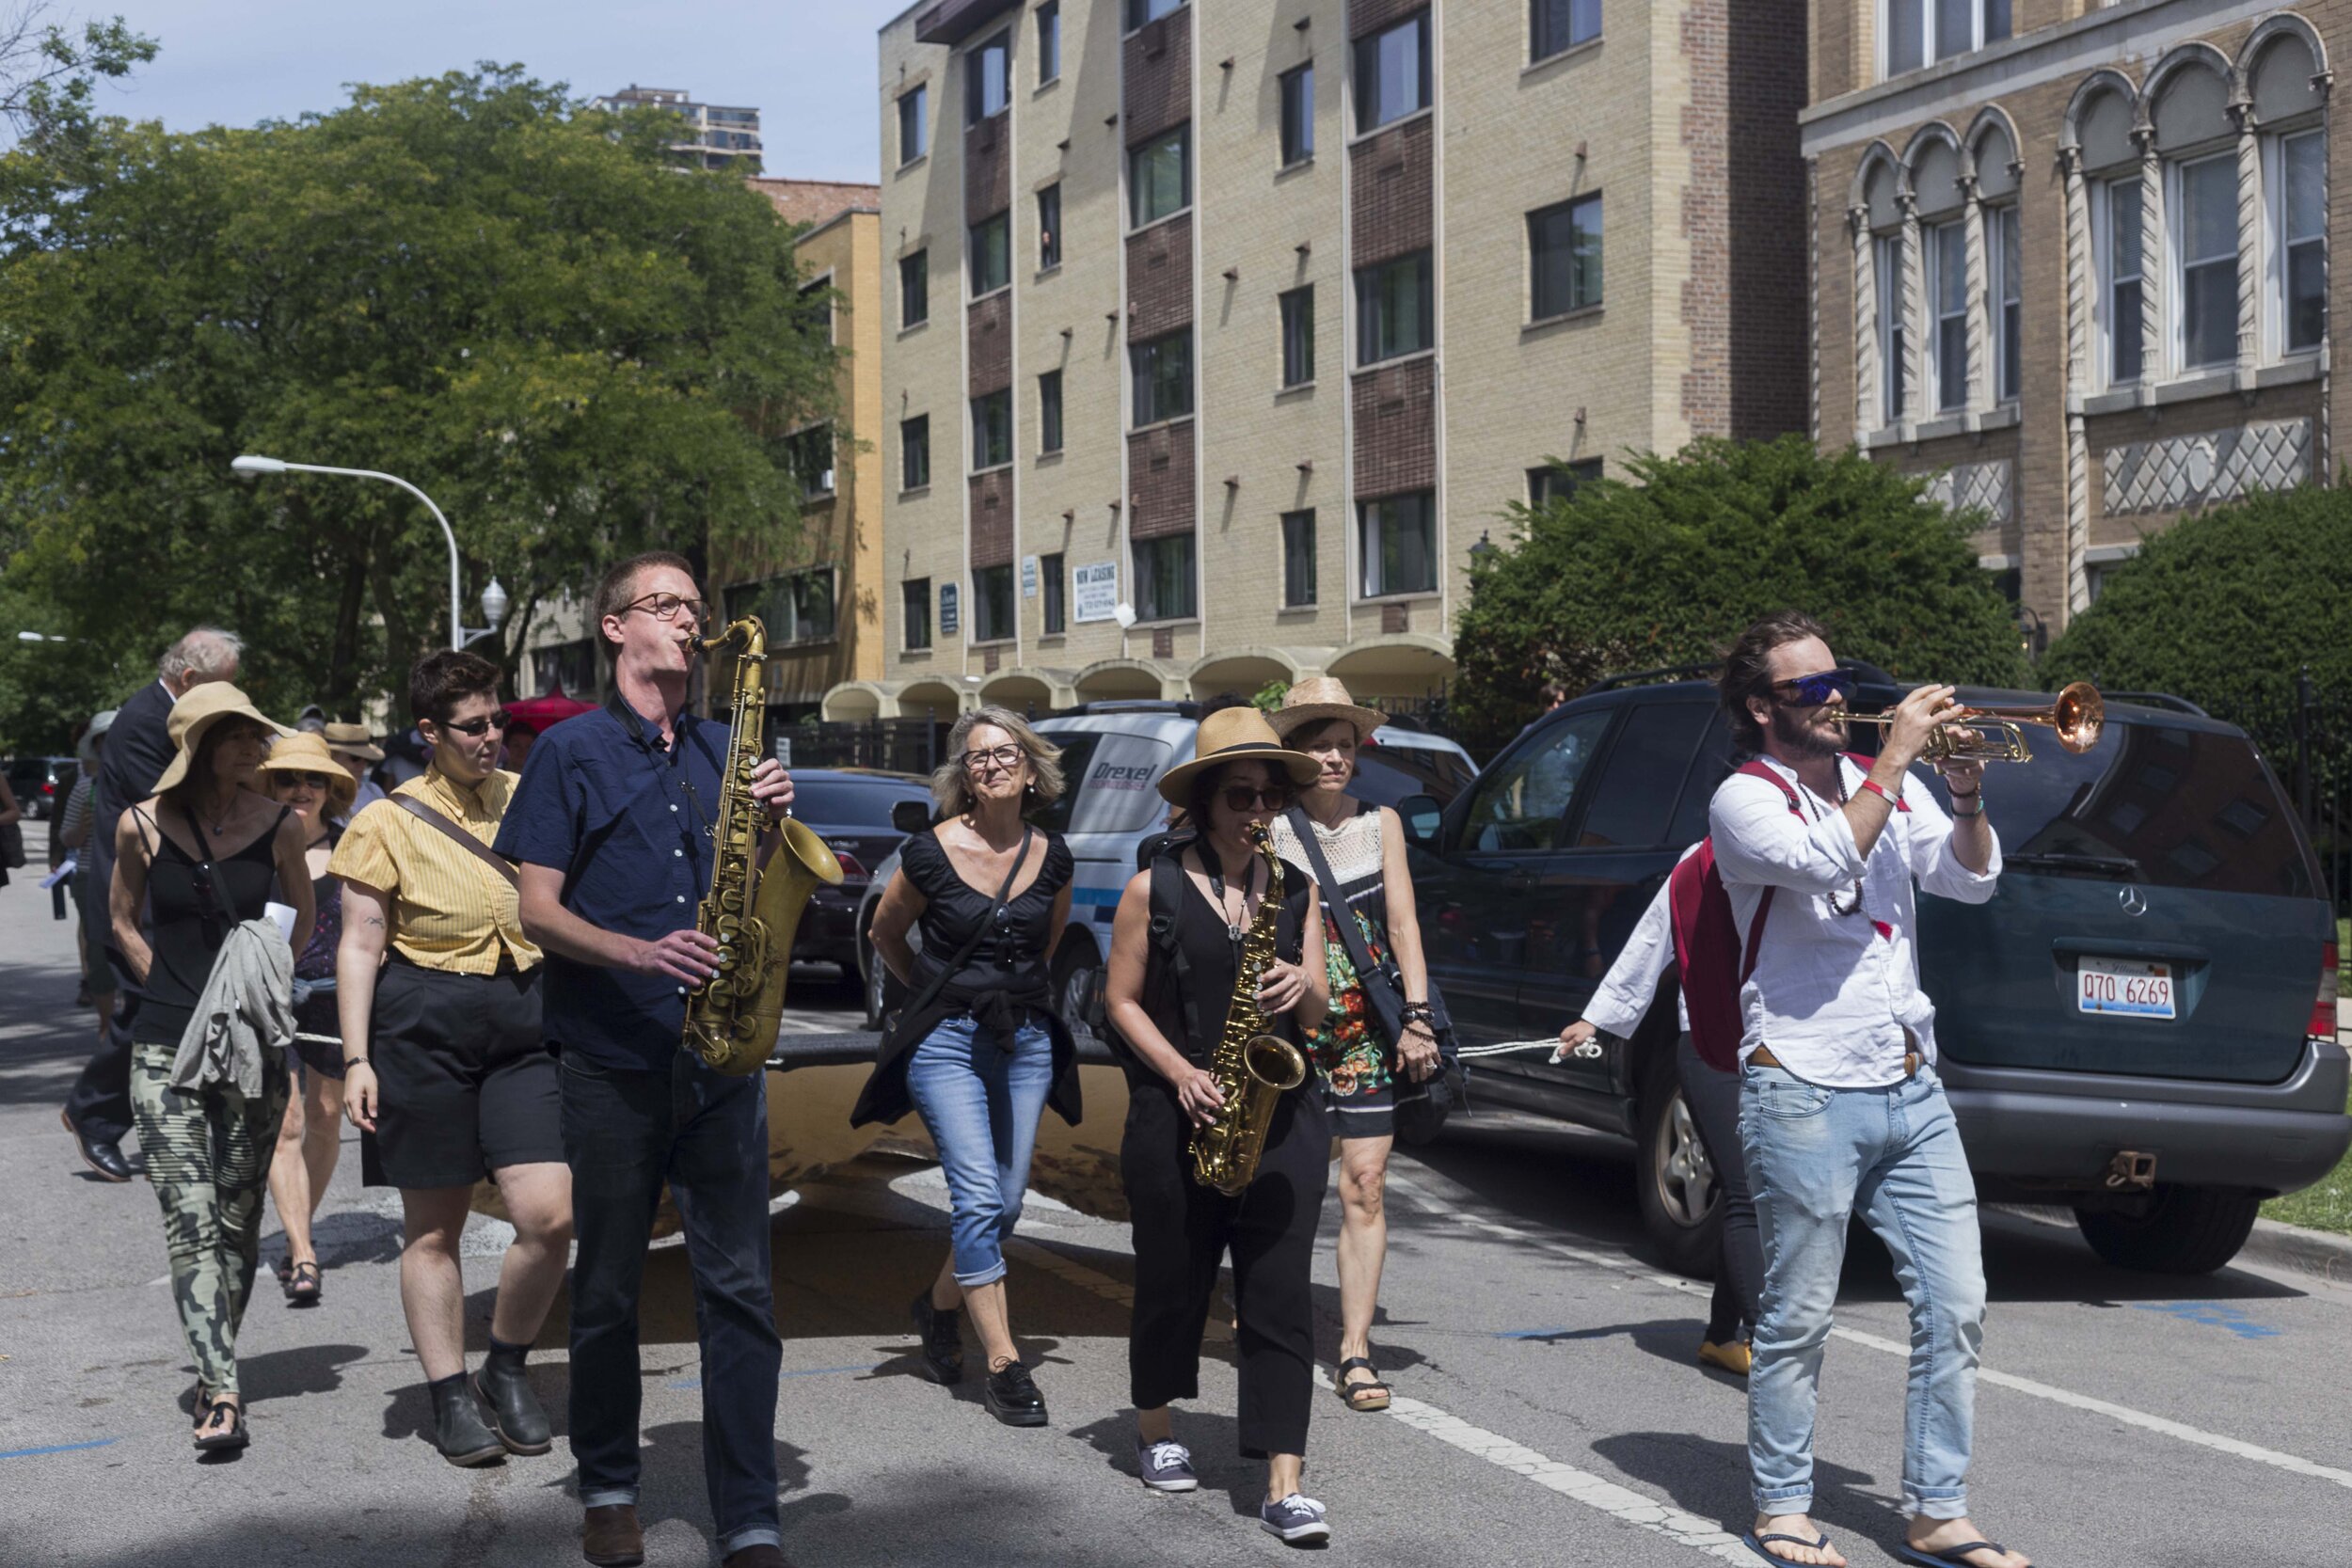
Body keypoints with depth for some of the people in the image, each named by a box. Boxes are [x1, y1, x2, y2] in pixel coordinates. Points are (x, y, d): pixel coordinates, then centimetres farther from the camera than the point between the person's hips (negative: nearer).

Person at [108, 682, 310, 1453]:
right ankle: (221, 1392, -17)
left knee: (239, 1218, 9)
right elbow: (122, 922, 14)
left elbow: (303, 919, 15)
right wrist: (175, 992, 6)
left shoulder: (279, 825, 0)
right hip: (166, 1044, -1)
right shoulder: (142, 826, -1)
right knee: (191, 1220, -11)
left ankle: (215, 1367, 26)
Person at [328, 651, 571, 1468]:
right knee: (433, 1225, 4)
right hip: (423, 1030, -3)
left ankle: (507, 1368, 12)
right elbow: (360, 946, -1)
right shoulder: (388, 823, -1)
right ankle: (451, 1396, 16)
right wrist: (356, 1058, -7)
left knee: (550, 1216, -9)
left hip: (524, 1028, 3)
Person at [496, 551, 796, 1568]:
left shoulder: (724, 750, 15)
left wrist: (768, 822, -5)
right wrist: (638, 953, -20)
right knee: (608, 1285, 7)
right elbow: (538, 910, -4)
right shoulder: (572, 751, 3)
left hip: (719, 1054, 3)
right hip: (612, 1058, -2)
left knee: (739, 1286, -2)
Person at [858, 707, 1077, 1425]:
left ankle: (939, 1305, 33)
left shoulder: (1052, 857, 2)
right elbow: (885, 934, 10)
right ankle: (1003, 1364, -9)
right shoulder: (930, 853, -8)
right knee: (978, 1197, -13)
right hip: (947, 1040, -4)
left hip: (1026, 1040, 4)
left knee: (1005, 1203, 6)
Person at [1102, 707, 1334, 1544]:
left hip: (1280, 1111, 2)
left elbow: (1316, 1011, 9)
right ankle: (1156, 1431, 33)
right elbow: (1123, 1001, 1)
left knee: (1279, 1291, -5)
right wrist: (1181, 1072, -12)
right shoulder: (1154, 889, 0)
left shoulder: (1297, 888, 8)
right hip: (1174, 1115, -2)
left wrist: (1304, 986, -14)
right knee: (1173, 1279, 9)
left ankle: (1283, 1484, -8)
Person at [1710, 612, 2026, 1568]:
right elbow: (1829, 858, -23)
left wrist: (1967, 794, -7)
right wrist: (1898, 755, -17)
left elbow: (1971, 879, 9)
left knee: (1954, 1307, 4)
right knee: (1798, 1320, 2)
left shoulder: (1889, 786, 15)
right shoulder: (1747, 799, -5)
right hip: (1805, 1094, -6)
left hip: (1910, 1089, 6)